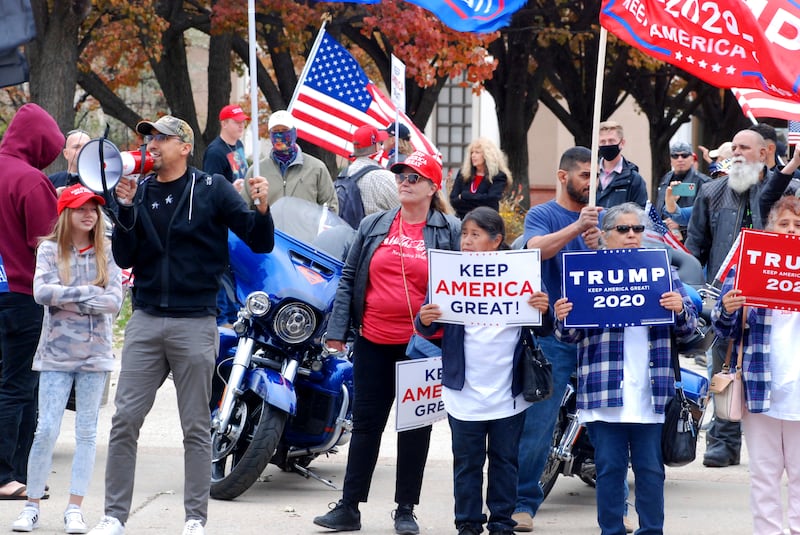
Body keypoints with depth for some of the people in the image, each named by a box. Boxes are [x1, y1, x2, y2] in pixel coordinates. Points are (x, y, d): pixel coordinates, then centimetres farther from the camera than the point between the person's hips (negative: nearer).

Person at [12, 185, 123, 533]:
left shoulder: (106, 253, 5)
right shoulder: (50, 249, 3)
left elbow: (114, 301, -6)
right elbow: (41, 292, -13)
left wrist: (67, 299, -12)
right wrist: (88, 292, -12)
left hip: (95, 354, 2)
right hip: (56, 352, -1)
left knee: (86, 432, 2)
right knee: (46, 430, -6)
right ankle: (32, 506, 2)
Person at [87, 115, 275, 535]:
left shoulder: (212, 189, 0)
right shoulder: (140, 192, 10)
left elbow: (260, 243, -2)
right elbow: (124, 258, 4)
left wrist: (262, 209, -22)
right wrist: (126, 208, -9)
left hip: (195, 323, -3)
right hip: (146, 320, 3)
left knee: (196, 427, 4)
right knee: (124, 420, 0)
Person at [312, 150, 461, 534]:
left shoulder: (451, 231, 0)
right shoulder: (373, 226, 8)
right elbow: (348, 278, 8)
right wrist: (337, 330, 1)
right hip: (373, 343, 2)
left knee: (415, 428, 6)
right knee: (365, 425, 6)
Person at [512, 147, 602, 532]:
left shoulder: (601, 219, 13)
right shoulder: (542, 215, 3)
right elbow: (536, 248, -18)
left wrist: (599, 249, -15)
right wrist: (576, 227, -31)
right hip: (552, 331, -3)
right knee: (537, 423, -4)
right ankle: (523, 503, 5)